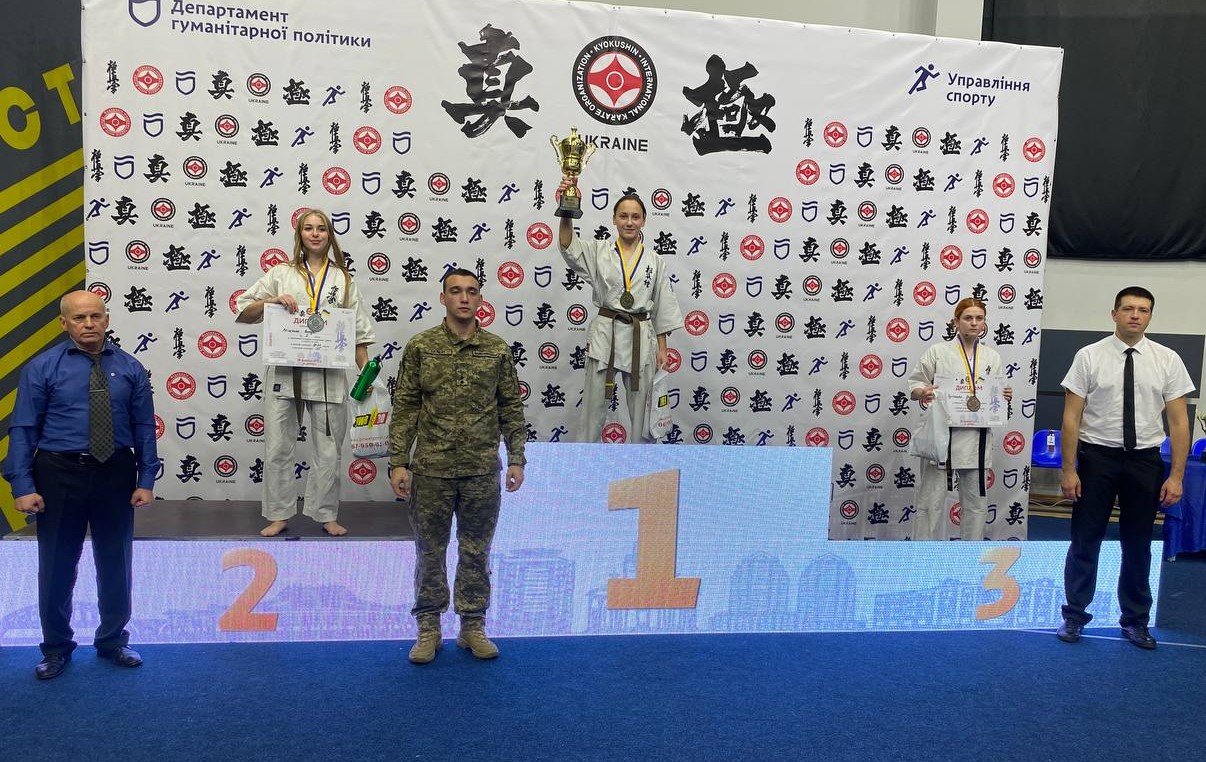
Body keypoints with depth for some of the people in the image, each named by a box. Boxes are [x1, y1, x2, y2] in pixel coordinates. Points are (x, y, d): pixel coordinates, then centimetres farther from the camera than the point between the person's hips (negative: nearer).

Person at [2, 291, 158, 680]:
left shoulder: (130, 368, 2)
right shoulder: (42, 368, -3)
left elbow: (144, 427, 2)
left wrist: (146, 480, -3)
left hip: (116, 473, 2)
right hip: (60, 474, -2)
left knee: (116, 561, 13)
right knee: (57, 563, 9)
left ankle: (113, 640, 33)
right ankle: (56, 647, 29)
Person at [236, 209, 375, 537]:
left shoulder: (343, 279, 10)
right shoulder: (281, 273, 9)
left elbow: (359, 331, 7)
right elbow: (242, 312, 8)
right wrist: (271, 301, -10)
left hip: (328, 375, 0)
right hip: (285, 373, 0)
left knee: (329, 449, 6)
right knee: (278, 448, 5)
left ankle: (325, 514, 20)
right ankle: (279, 515, 18)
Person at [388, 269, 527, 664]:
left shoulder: (498, 350, 3)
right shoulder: (420, 347, -1)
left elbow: (511, 408, 6)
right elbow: (404, 408, 0)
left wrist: (516, 459, 2)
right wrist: (398, 462, -4)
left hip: (482, 470, 1)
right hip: (431, 469, -1)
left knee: (476, 551, 10)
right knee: (430, 550, 9)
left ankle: (473, 626, 24)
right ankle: (428, 628, 23)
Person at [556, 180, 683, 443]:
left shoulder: (654, 261, 6)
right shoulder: (598, 251, 2)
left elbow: (662, 307, 8)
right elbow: (568, 247, -17)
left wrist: (662, 348, 4)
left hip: (641, 337, 1)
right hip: (604, 334, -1)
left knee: (642, 408, 8)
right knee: (594, 404, 5)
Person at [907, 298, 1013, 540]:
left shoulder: (992, 357, 10)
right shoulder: (938, 352, 0)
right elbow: (914, 384, 1)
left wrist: (1006, 396, -4)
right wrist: (923, 393, -21)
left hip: (976, 437, 4)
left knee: (976, 500, 12)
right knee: (932, 499, 0)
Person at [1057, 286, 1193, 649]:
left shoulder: (1168, 360, 0)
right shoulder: (1089, 356, -5)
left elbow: (1179, 421, 1)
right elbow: (1071, 417, -5)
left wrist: (1176, 476, -4)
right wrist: (1068, 470, -8)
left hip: (1144, 460, 2)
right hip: (1097, 456, -2)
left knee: (1138, 545, 13)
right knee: (1085, 541, 7)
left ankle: (1135, 621, 30)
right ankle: (1075, 615, 24)